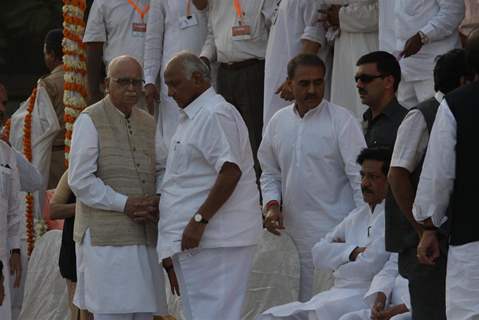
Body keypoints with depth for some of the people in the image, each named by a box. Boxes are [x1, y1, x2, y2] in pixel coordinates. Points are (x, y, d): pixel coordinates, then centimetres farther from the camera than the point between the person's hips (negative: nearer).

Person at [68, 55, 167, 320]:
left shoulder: (148, 124, 17)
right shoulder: (90, 121, -2)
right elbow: (80, 180, -9)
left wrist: (157, 206, -2)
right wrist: (125, 204, -16)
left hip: (144, 238, 6)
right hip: (106, 237, -6)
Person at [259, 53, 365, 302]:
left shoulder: (341, 120, -4)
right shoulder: (278, 122, 11)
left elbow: (359, 176, -7)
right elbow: (270, 174, 21)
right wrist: (272, 205, 3)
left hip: (336, 232, -5)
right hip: (295, 231, 5)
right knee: (305, 303, 9)